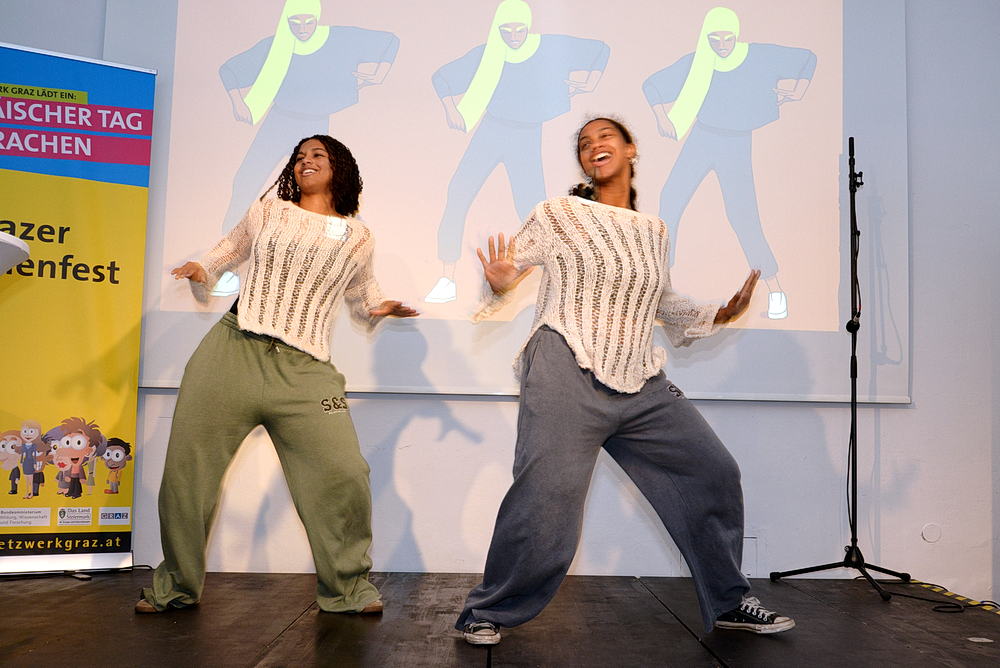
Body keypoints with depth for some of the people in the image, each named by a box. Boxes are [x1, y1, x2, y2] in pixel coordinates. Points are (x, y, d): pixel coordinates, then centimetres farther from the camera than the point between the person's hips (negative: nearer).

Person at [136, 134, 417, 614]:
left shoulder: (357, 238, 15)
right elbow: (226, 251, 25)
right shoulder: (267, 212, 14)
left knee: (344, 476, -14)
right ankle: (176, 587, 25)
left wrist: (380, 307, 6)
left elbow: (362, 293, 28)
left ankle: (346, 588, 8)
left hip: (303, 370, -1)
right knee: (186, 469, 4)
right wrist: (202, 271, 4)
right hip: (231, 352, 1)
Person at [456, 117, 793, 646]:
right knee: (547, 495, -14)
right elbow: (505, 269, 8)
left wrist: (721, 313, 16)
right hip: (567, 373, -5)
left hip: (641, 384, 5)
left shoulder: (653, 231, 16)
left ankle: (727, 604, 24)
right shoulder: (558, 215, 3)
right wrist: (500, 285, -15)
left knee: (713, 472, 5)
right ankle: (488, 613, 7)